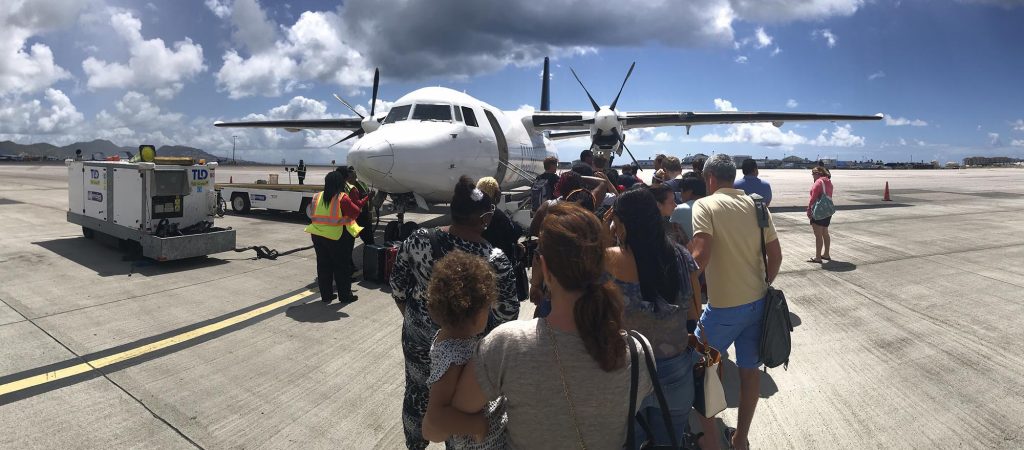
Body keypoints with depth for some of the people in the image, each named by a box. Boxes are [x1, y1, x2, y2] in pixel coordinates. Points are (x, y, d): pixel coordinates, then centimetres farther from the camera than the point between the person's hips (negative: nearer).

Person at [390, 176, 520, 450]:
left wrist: (412, 317, 12)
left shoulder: (417, 239, -15)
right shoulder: (494, 259, -25)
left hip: (418, 336, 4)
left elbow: (397, 287, -4)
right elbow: (507, 314, -18)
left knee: (417, 394, 26)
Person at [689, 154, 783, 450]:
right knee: (749, 370, 17)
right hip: (757, 303, 6)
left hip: (724, 307, -6)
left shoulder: (705, 205, -12)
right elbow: (776, 255, 6)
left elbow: (701, 256, -24)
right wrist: (763, 287, 18)